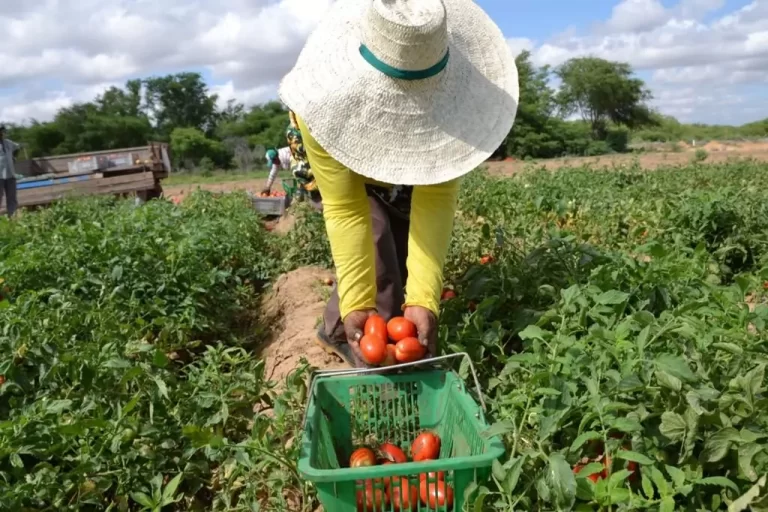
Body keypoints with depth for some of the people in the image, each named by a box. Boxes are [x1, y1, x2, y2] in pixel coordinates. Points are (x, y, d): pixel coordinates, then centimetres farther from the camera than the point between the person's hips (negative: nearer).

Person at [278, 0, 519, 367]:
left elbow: (436, 197, -40)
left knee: (406, 256, 6)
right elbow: (344, 209, -38)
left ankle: (337, 332, 30)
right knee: (376, 266, -18)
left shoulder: (447, 90, -39)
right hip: (344, 173, -3)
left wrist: (423, 299, -49)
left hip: (407, 177, 3)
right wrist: (355, 303, -46)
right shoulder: (326, 100, -43)